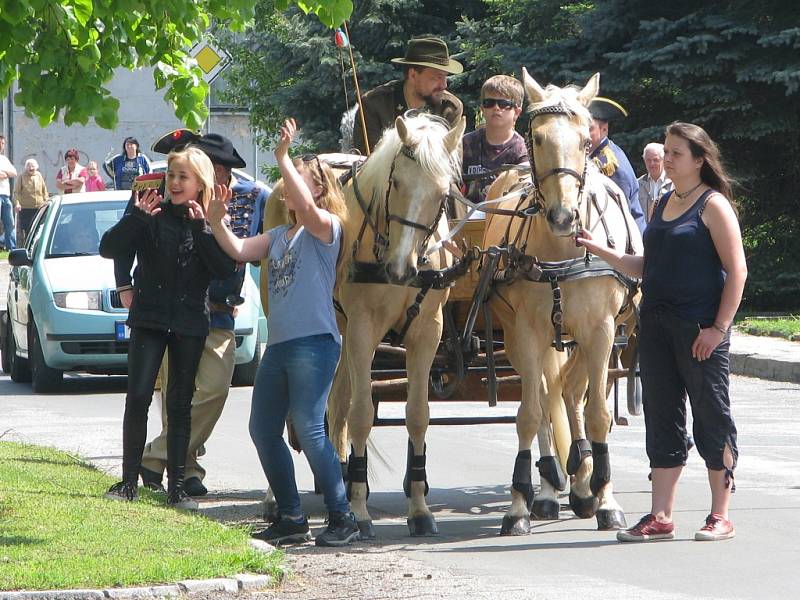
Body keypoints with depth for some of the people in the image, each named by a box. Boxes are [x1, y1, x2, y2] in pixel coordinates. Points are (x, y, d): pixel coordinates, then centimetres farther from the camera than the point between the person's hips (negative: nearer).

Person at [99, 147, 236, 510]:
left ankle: (177, 487, 8)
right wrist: (138, 217, -18)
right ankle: (129, 481, -3)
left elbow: (226, 268, -11)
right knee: (138, 397, -9)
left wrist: (200, 227, -16)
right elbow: (109, 249, -7)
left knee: (180, 404, 5)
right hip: (149, 319, -1)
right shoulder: (153, 215, 2)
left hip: (190, 323, 1)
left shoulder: (209, 222, 4)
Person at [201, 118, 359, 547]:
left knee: (308, 428, -16)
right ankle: (291, 519, 18)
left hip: (314, 342, -9)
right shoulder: (279, 236, 20)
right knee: (263, 430, 9)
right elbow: (240, 251, 8)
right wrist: (217, 222, -7)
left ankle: (343, 519, -10)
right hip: (279, 345, 9)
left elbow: (306, 207, -25)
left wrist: (283, 157, -27)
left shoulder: (326, 226, -4)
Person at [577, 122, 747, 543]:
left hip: (700, 329, -7)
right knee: (661, 417, 7)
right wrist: (600, 250, 8)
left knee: (711, 415, 0)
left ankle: (721, 516, 8)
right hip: (657, 326, 7)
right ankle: (660, 518, 11)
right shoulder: (663, 204, 15)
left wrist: (719, 327, -17)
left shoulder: (713, 205, -7)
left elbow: (737, 270, -11)